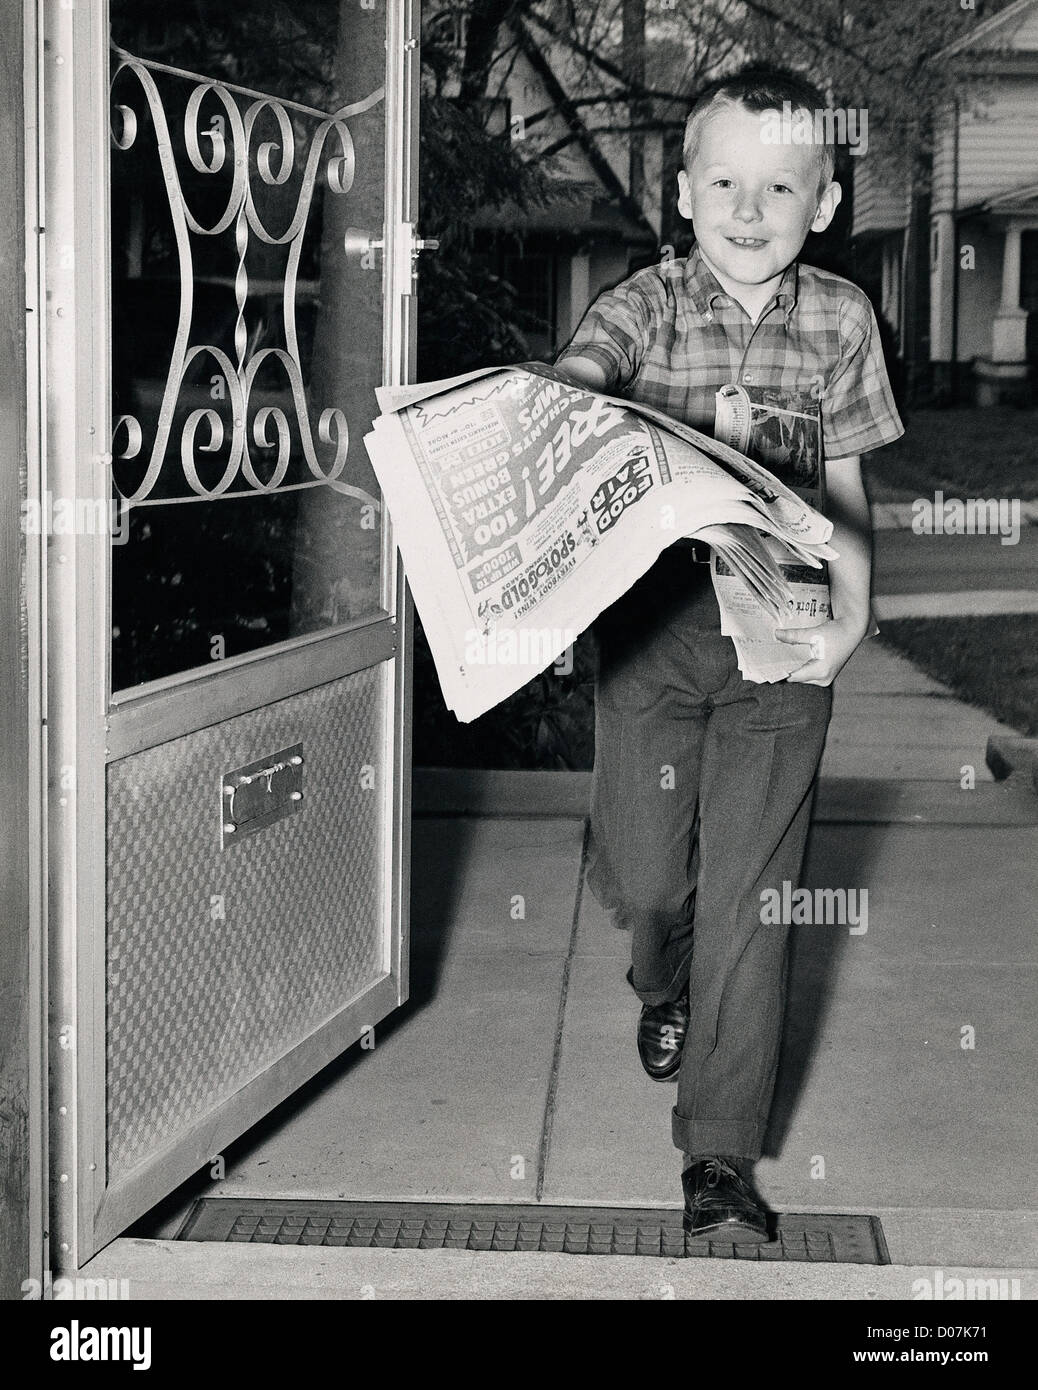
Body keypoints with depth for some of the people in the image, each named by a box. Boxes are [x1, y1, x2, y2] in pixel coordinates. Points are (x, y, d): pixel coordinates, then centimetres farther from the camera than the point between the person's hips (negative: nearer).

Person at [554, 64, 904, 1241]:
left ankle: (721, 1151, 11)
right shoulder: (645, 305, -4)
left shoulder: (840, 320, 3)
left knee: (749, 897, 0)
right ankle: (665, 988, 44)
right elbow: (574, 381, -26)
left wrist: (852, 618, -5)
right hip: (652, 623, 0)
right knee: (642, 874, 5)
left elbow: (842, 488, 9)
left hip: (780, 638, 1)